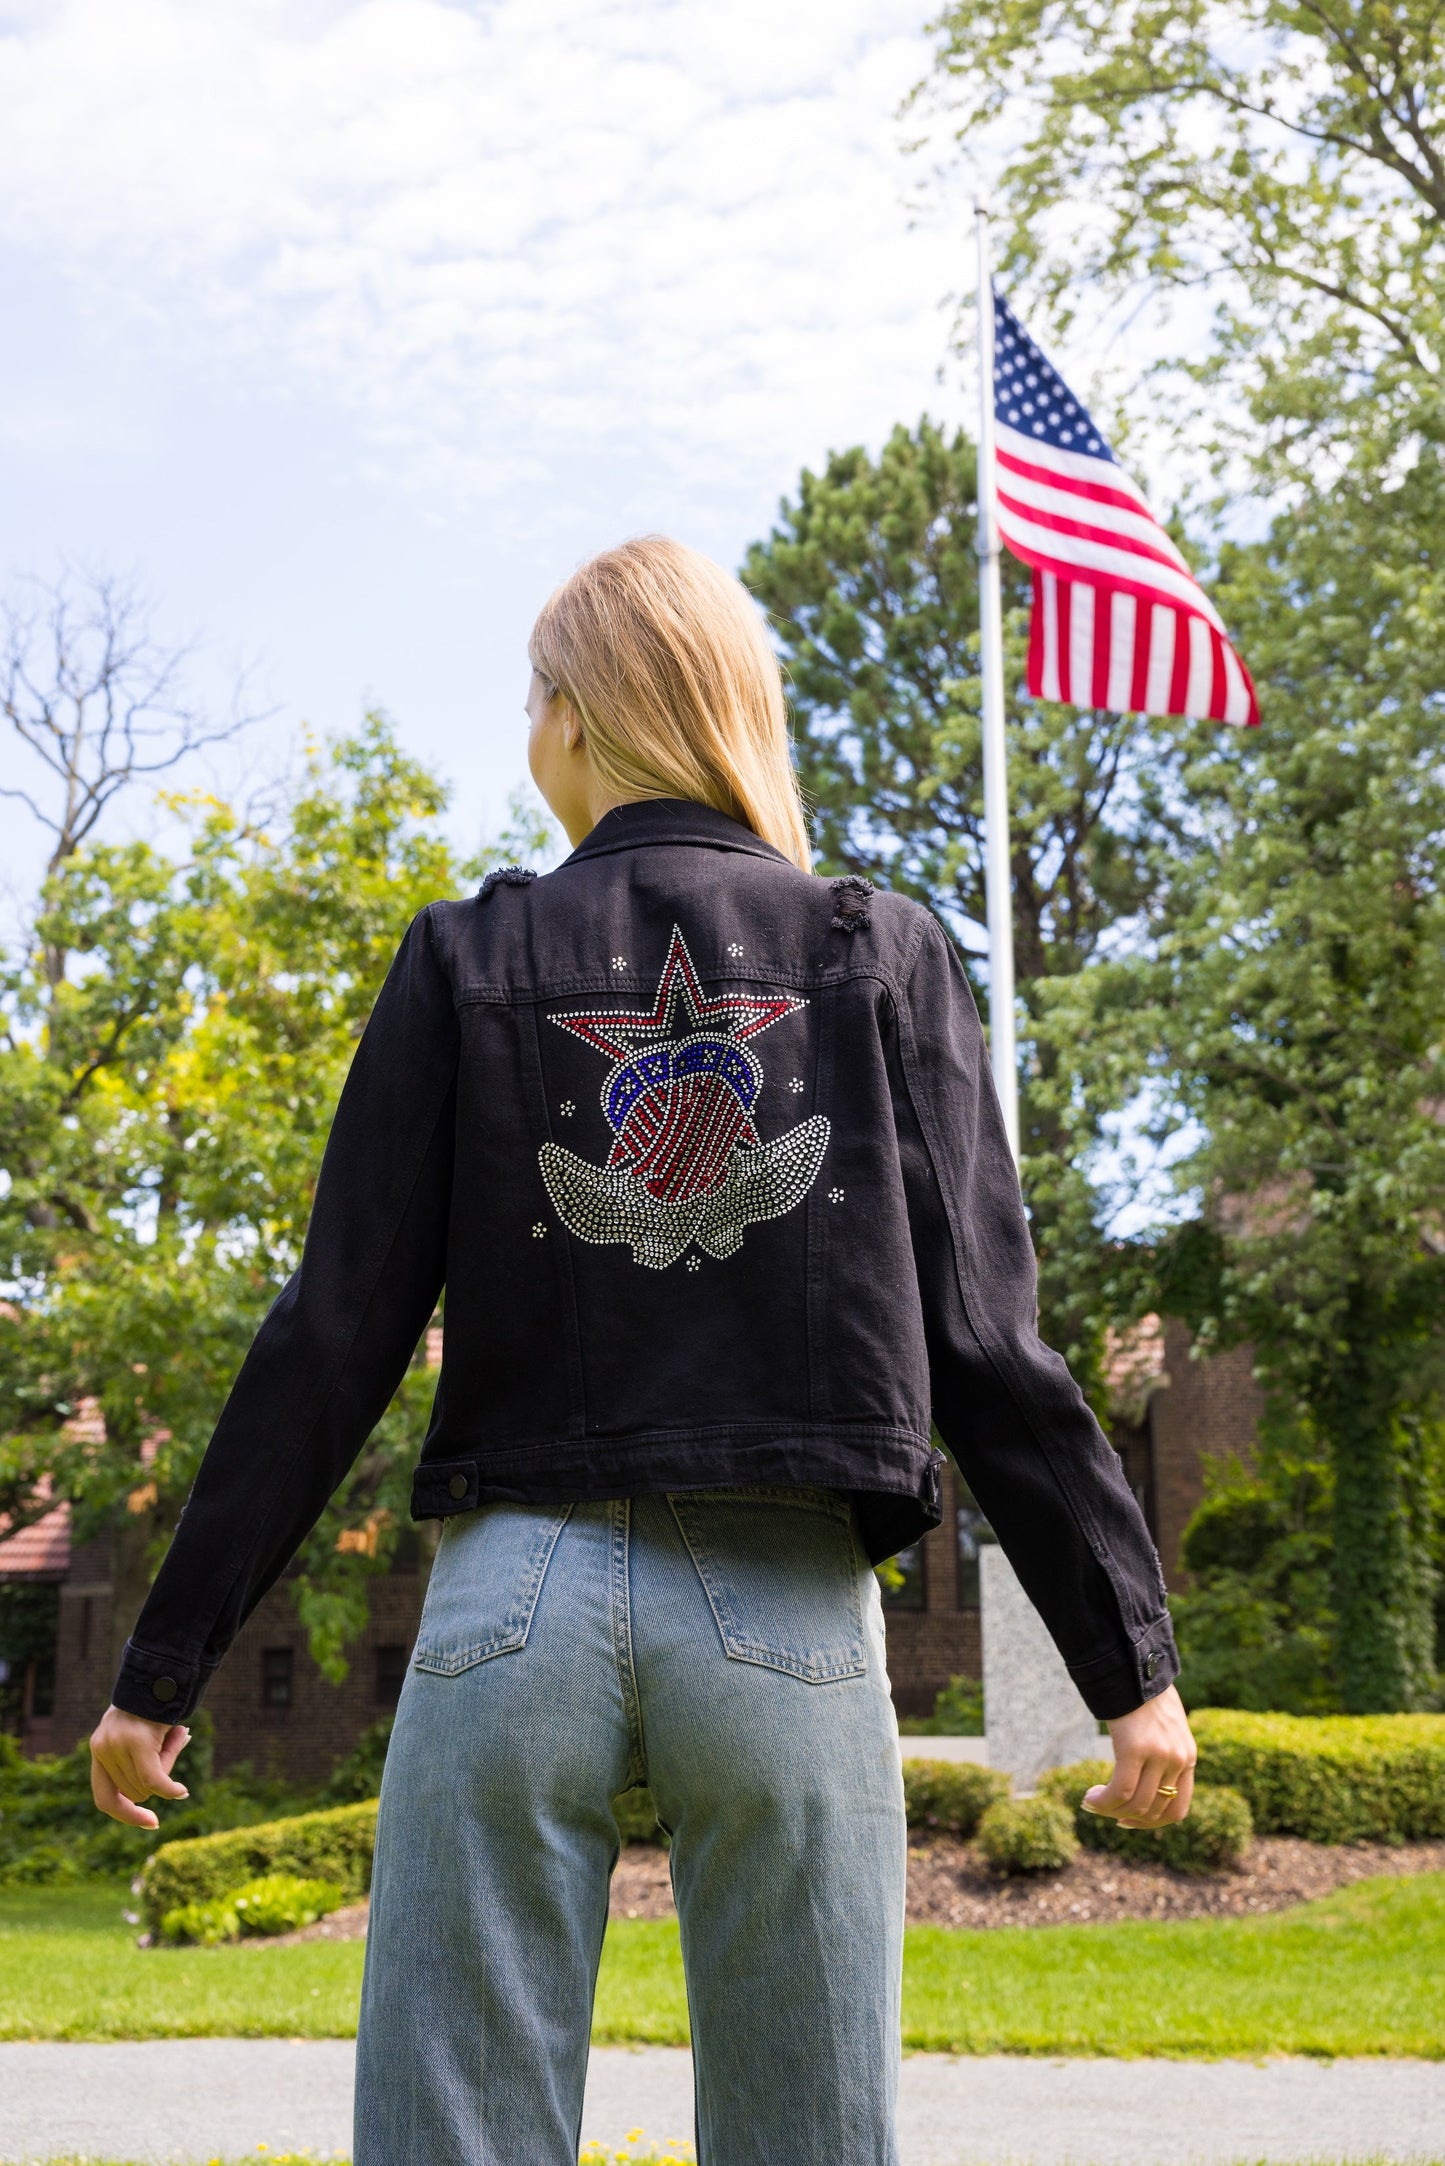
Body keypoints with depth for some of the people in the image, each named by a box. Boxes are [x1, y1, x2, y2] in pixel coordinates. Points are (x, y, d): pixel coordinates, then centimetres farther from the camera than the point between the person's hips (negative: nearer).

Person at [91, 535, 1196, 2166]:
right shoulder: (882, 960, 6)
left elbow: (333, 1341, 1)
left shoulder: (470, 962, 5)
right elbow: (983, 1344, 1)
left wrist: (164, 1664, 7)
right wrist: (1133, 1664, 6)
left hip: (518, 1595, 0)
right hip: (788, 1610, 1)